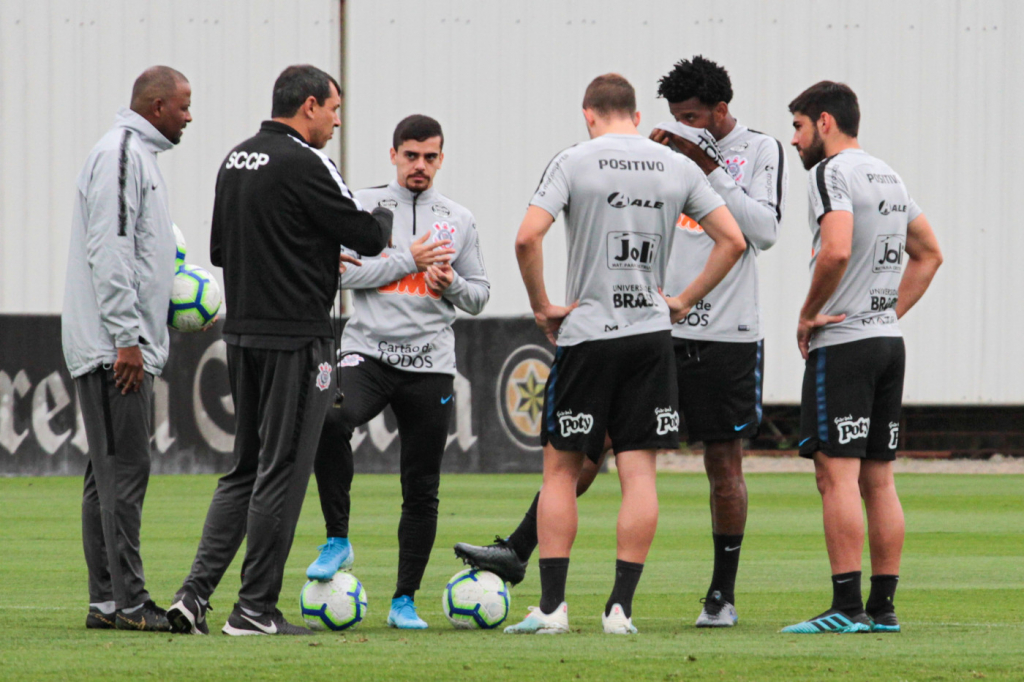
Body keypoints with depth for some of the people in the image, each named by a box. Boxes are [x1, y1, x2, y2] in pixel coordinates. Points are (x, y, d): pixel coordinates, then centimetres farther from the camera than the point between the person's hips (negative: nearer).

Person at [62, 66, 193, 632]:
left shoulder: (139, 155, 20)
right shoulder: (120, 154, -12)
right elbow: (109, 251, -19)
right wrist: (126, 338, -22)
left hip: (124, 348, 11)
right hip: (113, 347, -11)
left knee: (110, 473, 10)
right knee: (124, 469, -11)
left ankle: (106, 601, 11)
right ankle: (127, 602, -12)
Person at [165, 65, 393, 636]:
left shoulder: (236, 162, 13)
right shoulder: (303, 163, -14)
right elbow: (367, 236, -14)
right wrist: (386, 219, 11)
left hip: (243, 333, 8)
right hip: (295, 337, -8)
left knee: (246, 470, 14)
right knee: (281, 472, -2)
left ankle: (196, 592, 4)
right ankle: (256, 608, 0)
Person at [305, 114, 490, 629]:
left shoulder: (459, 220, 14)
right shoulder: (364, 206, 5)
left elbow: (480, 296, 17)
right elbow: (343, 272, -6)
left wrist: (452, 284, -5)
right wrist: (409, 259, -10)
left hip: (431, 364, 3)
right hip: (369, 350, -3)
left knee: (422, 490, 2)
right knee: (332, 422, -33)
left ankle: (404, 600, 12)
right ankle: (337, 539, -18)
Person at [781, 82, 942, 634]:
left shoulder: (832, 173, -10)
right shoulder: (888, 176, 18)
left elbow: (836, 251, -25)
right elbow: (928, 253, 27)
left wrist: (808, 315, -12)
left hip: (842, 342, -9)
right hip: (889, 341, 9)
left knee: (837, 475, -10)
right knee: (878, 479, 9)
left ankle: (847, 608, -15)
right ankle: (883, 607, 9)